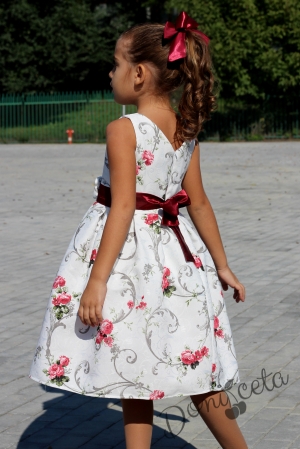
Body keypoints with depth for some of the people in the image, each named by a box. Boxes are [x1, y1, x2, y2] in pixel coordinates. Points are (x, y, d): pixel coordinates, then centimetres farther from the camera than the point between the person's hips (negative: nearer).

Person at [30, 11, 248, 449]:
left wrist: (96, 280, -20)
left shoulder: (123, 130, -15)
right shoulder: (186, 130, 5)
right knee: (194, 368, 16)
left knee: (132, 374, 4)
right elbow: (199, 203, 8)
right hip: (171, 250, 7)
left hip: (127, 253, -7)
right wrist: (222, 265, 16)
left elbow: (123, 207, -20)